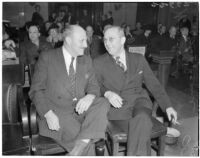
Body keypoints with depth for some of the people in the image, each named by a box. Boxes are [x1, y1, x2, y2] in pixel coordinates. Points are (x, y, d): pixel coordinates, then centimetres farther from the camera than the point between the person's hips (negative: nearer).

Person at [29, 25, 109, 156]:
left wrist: (90, 97, -15)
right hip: (56, 112, -4)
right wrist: (48, 113, -19)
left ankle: (81, 144, -34)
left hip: (80, 109, 4)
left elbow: (93, 86, 12)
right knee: (76, 134, -32)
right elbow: (36, 90, -2)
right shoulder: (47, 58, 1)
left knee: (103, 103, -26)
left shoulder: (87, 60, 15)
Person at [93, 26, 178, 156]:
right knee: (140, 128, -30)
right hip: (117, 106, -1)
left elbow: (154, 84, 13)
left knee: (141, 119, -33)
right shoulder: (99, 63, 9)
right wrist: (107, 93, -18)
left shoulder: (139, 59, 13)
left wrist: (168, 106, 3)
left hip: (139, 100, 2)